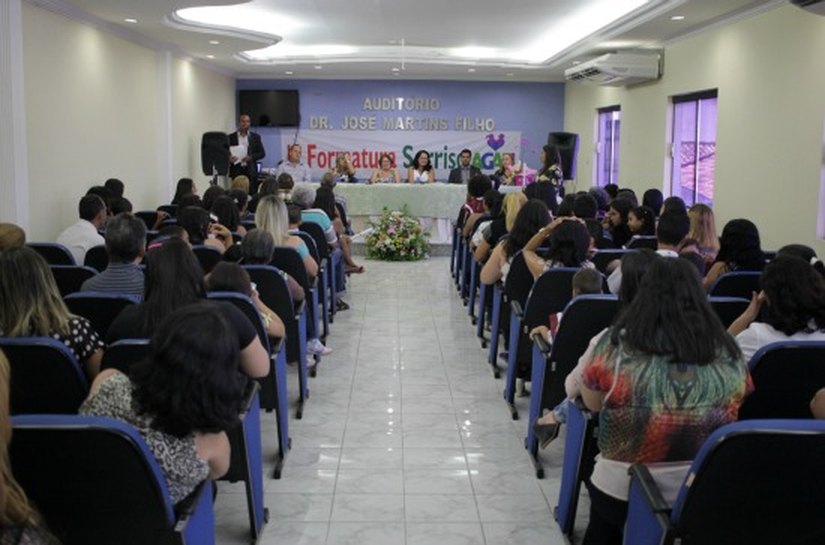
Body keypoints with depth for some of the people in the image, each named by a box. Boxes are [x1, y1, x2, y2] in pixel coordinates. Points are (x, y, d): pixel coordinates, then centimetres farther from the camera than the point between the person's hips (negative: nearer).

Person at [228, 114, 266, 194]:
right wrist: (229, 158, -15)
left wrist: (251, 157, -11)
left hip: (251, 172, 1)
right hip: (236, 171, 0)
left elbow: (262, 153, 6)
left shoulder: (256, 137, 9)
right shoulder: (231, 137, 7)